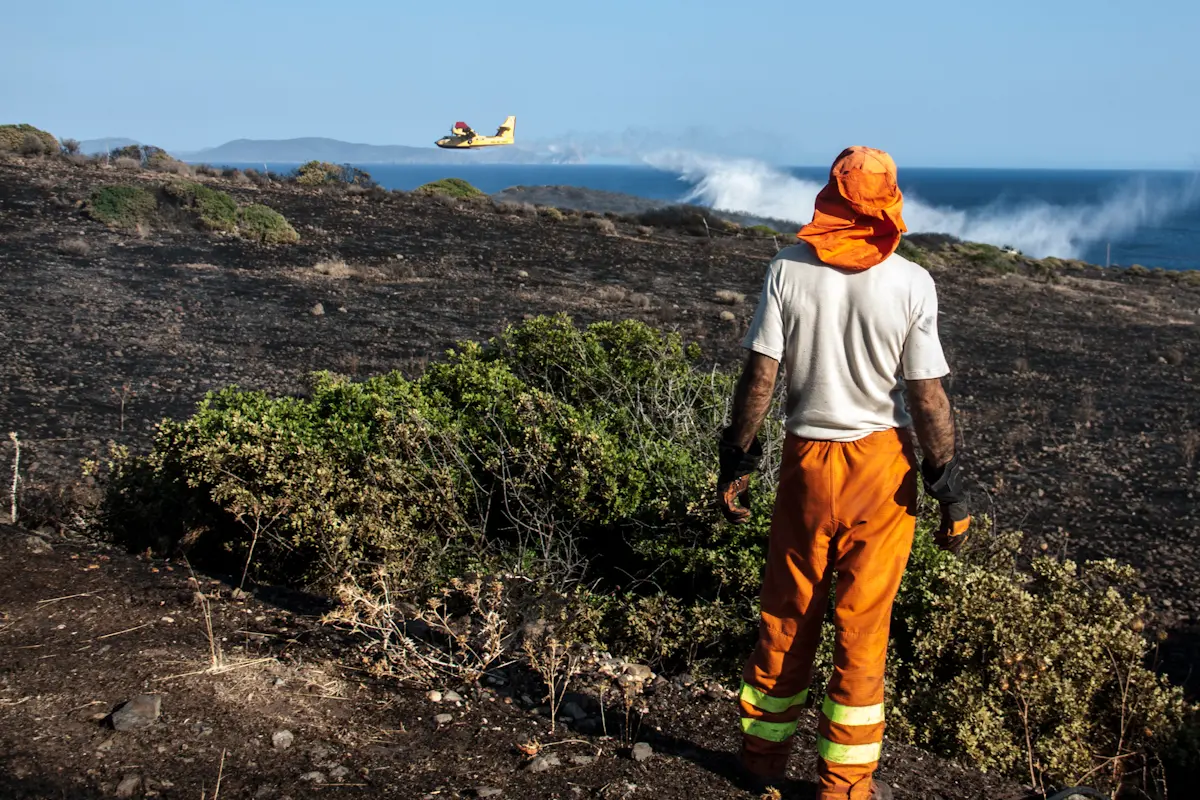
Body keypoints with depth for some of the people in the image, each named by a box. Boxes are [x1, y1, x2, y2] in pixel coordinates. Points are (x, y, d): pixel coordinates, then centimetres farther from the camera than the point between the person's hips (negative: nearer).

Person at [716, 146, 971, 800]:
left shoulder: (788, 269, -6)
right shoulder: (910, 283, -9)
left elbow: (759, 373, -6)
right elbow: (927, 394, -10)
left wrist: (736, 462, 3)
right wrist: (949, 489, -2)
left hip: (806, 459, 2)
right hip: (881, 466, -1)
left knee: (785, 615, 16)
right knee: (862, 625, 9)